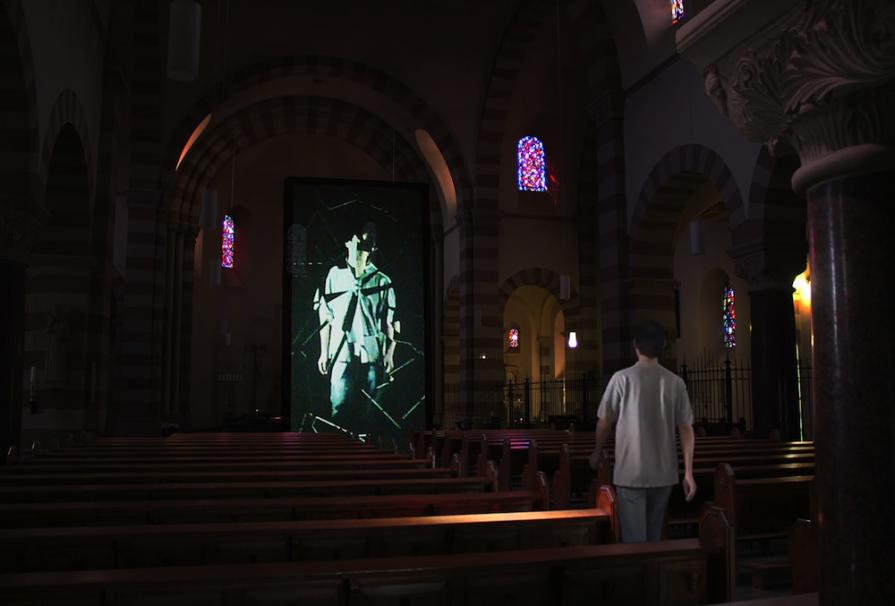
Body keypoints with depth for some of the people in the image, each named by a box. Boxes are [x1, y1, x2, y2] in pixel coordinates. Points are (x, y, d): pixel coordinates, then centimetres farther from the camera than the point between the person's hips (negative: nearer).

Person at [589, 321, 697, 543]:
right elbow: (686, 428, 0)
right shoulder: (675, 382, 0)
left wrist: (597, 453, 17)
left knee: (634, 538, 1)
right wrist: (688, 472, 4)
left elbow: (605, 421, 0)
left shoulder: (622, 378, -7)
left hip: (630, 472, -3)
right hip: (664, 473, 4)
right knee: (654, 535, 19)